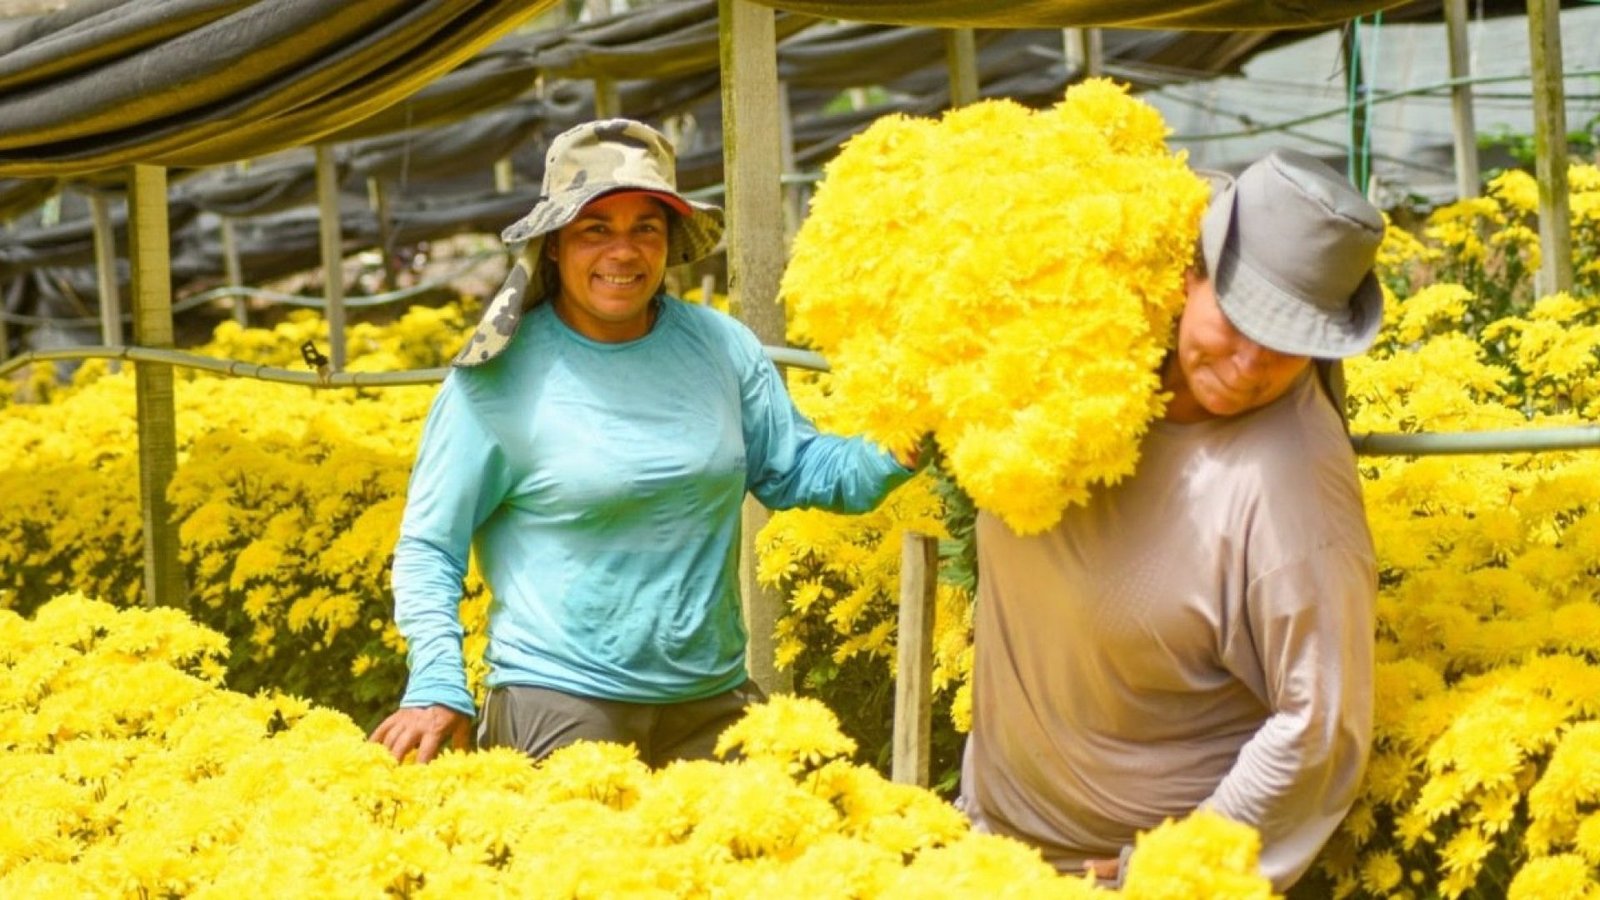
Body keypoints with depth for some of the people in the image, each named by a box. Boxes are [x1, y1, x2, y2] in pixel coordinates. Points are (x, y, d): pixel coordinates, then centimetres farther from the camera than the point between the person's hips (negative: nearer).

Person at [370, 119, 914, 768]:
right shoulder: (503, 377, -7)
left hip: (713, 702, 4)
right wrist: (438, 687, -16)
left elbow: (799, 471, 10)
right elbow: (427, 549, -3)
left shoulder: (721, 347, 5)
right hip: (557, 707, -4)